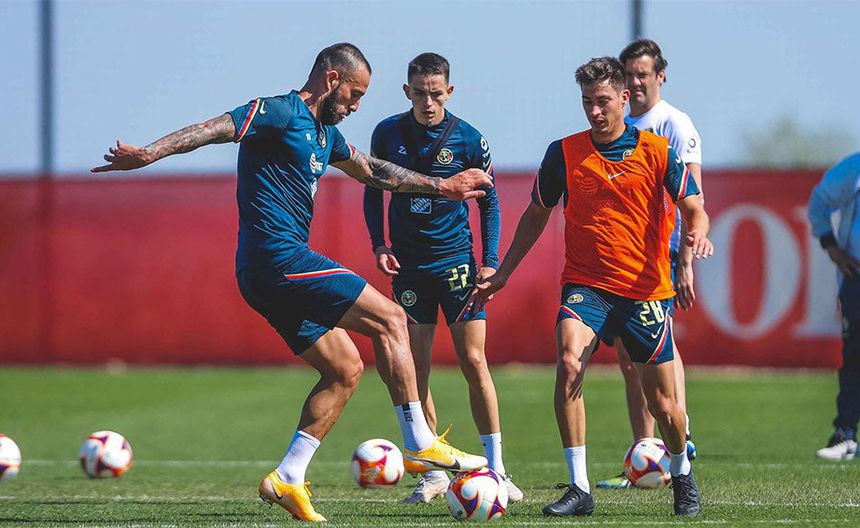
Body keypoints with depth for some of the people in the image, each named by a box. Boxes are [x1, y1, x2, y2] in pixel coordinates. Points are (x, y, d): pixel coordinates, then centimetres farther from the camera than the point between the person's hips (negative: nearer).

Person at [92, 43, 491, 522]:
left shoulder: (323, 133, 21)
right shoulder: (280, 113, -8)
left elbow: (373, 172, 33)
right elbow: (213, 129, -19)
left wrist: (440, 186, 34)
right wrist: (151, 153, -31)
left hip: (270, 275, 10)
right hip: (279, 258, -10)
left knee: (346, 369, 10)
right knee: (389, 319, -7)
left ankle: (288, 477, 6)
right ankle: (420, 444, -4)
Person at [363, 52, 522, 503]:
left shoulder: (469, 139, -6)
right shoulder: (388, 133, -1)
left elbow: (489, 203, 3)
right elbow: (373, 191, 11)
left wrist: (491, 261, -4)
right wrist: (378, 245, -1)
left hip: (456, 259, -2)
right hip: (408, 264, 2)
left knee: (473, 361, -7)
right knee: (416, 369, -1)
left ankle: (496, 469, -1)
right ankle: (433, 473, 7)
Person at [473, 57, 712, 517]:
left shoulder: (658, 151, 0)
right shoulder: (564, 153, 3)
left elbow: (694, 209, 0)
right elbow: (537, 215, 15)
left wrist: (697, 233, -24)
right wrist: (503, 273, 13)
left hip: (646, 289, 0)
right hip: (584, 284, 0)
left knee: (661, 401, 2)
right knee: (568, 363, -27)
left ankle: (682, 476, 34)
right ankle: (578, 488, -22)